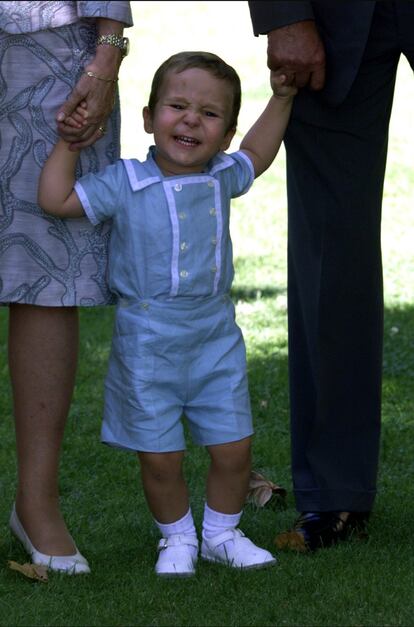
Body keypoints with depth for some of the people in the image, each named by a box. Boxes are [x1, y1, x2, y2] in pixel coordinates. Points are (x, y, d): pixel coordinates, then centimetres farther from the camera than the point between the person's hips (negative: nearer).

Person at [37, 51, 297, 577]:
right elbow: (55, 199, -12)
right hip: (148, 345, -3)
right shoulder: (124, 184, -9)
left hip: (215, 338, 4)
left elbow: (256, 155, 26)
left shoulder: (221, 179, 4)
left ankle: (222, 533, 26)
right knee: (160, 457, 0)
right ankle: (177, 537, 23)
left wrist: (281, 99, 21)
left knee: (233, 448, 5)